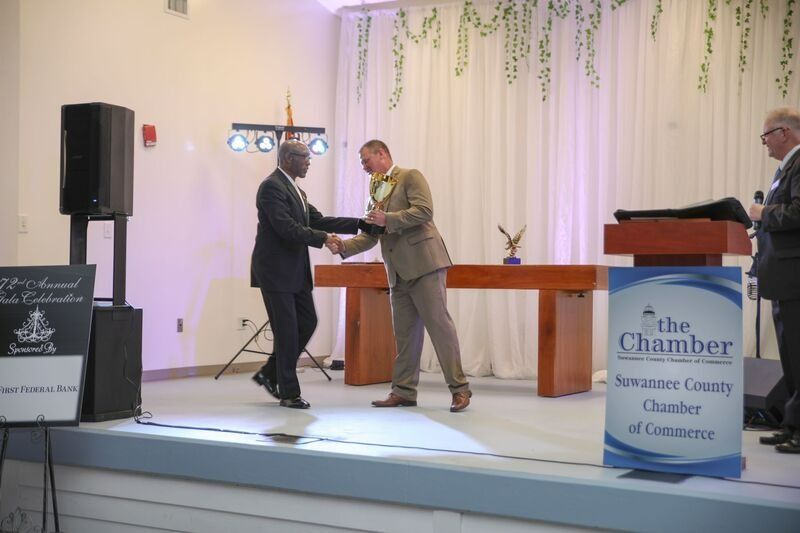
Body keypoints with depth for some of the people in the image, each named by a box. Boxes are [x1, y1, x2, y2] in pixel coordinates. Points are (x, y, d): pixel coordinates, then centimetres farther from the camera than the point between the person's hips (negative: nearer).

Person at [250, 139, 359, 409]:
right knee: (287, 330, -4)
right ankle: (289, 392, 7)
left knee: (307, 322, 10)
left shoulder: (295, 190, 17)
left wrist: (360, 224, 5)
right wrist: (324, 239, -27)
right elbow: (286, 227, -23)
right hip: (275, 270, -9)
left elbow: (318, 220, 13)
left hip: (295, 271, 9)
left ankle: (270, 374, 22)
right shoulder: (272, 187, -13)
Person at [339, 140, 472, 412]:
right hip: (399, 273, 8)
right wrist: (343, 246, 1)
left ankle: (459, 388, -4)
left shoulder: (410, 176, 0)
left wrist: (388, 219, -17)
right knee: (405, 332, 9)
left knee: (439, 323, -8)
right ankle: (404, 391, 15)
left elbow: (424, 211, -15)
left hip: (423, 264, -8)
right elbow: (370, 235, 17)